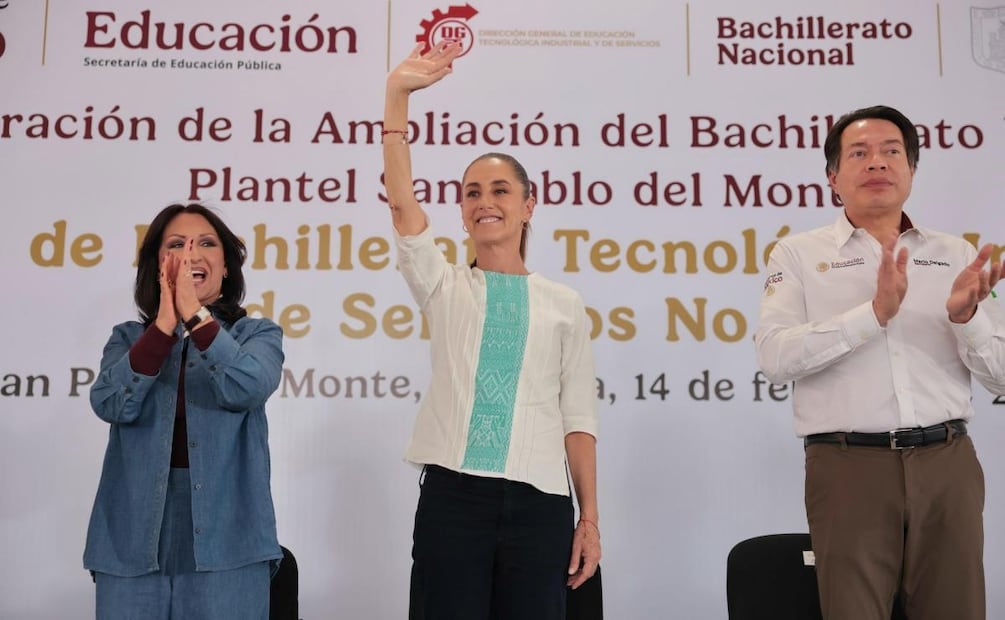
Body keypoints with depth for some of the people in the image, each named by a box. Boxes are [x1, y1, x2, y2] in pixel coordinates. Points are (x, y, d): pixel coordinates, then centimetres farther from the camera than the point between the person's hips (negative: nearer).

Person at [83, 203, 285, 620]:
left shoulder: (257, 334, 6)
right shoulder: (128, 338, 11)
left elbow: (247, 389, -16)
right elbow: (111, 404, -9)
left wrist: (195, 312, -22)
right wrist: (164, 324, -17)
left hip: (225, 534, -1)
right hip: (133, 532, 2)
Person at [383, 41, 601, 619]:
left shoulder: (565, 305, 9)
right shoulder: (443, 286, 9)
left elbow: (578, 415, 7)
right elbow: (402, 201, -5)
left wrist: (590, 518, 3)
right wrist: (398, 94, -14)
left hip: (538, 501, 0)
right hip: (452, 494, 0)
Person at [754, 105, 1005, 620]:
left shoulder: (956, 254, 12)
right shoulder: (798, 254, 4)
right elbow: (775, 357, -13)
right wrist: (874, 312, -21)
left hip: (947, 462, 3)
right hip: (849, 465, -3)